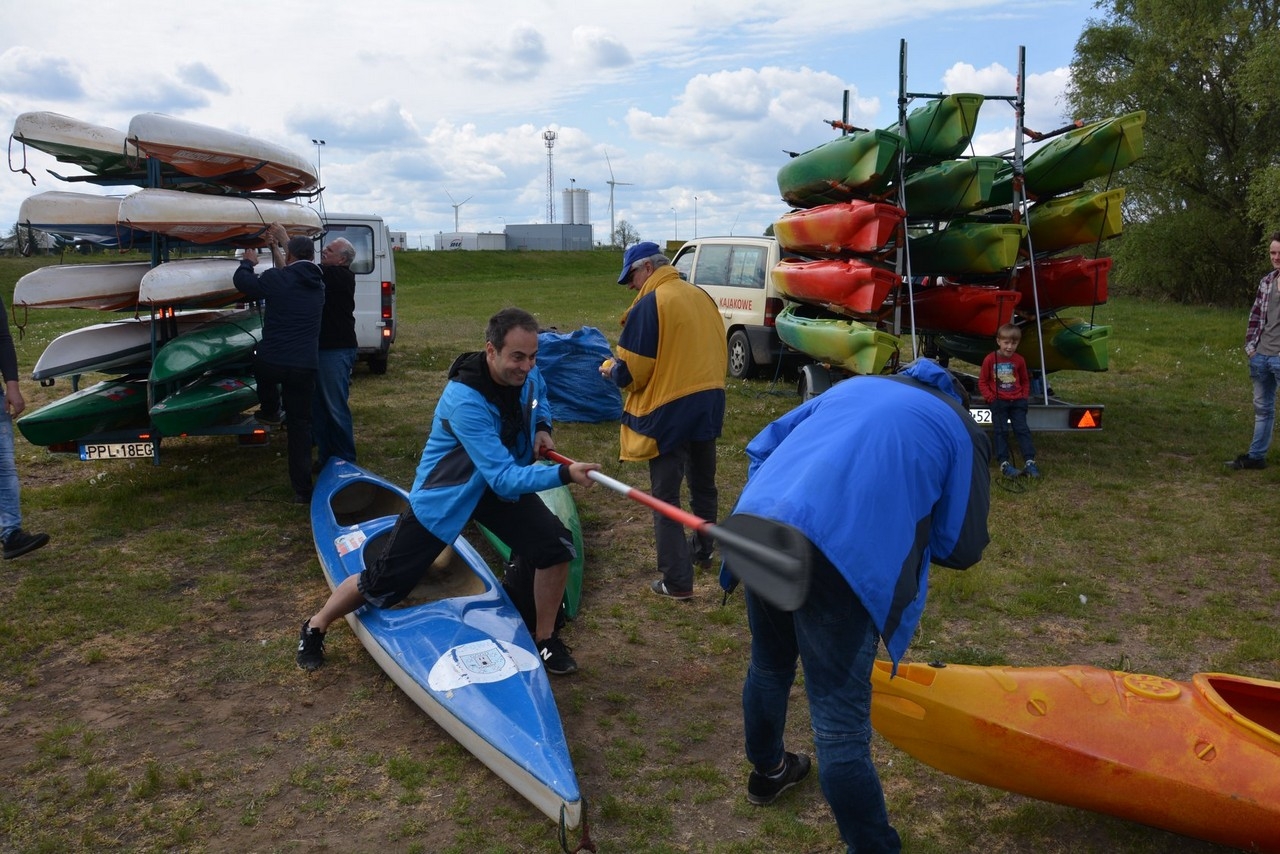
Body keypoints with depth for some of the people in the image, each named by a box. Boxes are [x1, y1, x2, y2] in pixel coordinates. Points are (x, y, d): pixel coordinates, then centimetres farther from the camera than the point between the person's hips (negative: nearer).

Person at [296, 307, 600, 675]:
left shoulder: (527, 374, -14)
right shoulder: (465, 400, -37)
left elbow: (539, 398, 14)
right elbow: (505, 477, -40)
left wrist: (542, 427, -7)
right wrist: (564, 474, -51)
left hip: (503, 485, 6)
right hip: (444, 494, -6)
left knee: (557, 546, -11)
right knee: (384, 584, 2)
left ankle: (545, 638, 11)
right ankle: (315, 627, 30)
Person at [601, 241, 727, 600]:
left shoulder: (649, 305, -14)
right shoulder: (702, 297, 7)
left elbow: (630, 372, -14)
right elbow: (720, 353, 15)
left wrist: (609, 368, 7)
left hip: (669, 412, -7)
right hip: (709, 405, 7)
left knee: (666, 497, 1)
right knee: (703, 484, 23)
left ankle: (677, 581, 3)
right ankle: (703, 551, 41)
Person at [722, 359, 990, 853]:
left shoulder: (853, 385, 29)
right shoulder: (960, 430, 16)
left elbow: (761, 448, 25)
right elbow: (962, 548, 14)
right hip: (840, 557, -6)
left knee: (769, 665, 29)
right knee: (840, 730, 2)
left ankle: (766, 771, 54)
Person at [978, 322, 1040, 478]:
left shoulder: (1019, 360, 4)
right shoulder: (990, 359, -4)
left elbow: (1025, 380, 17)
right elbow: (982, 382, 2)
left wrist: (1024, 396, 3)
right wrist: (991, 397, -9)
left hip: (1017, 401, 2)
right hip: (998, 401, -2)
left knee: (1022, 429, 0)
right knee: (1000, 431, -5)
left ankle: (1029, 461, -2)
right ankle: (1004, 463, -6)